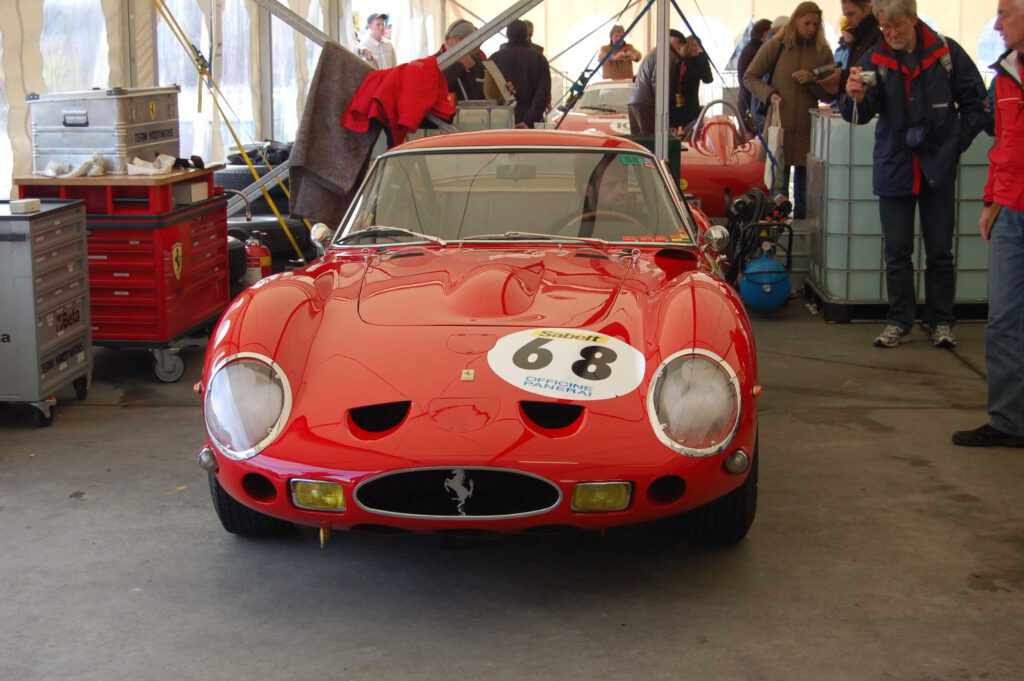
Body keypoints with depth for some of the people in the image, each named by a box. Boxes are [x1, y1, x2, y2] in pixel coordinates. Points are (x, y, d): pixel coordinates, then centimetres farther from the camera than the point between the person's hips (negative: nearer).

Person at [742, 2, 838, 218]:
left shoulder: (823, 51, 8)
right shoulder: (776, 46, 3)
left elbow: (830, 95, 9)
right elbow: (749, 77, 8)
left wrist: (812, 80, -9)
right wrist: (769, 94, -9)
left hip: (808, 131, 2)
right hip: (780, 127, -1)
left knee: (804, 194, 4)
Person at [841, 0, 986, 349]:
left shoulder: (946, 52, -3)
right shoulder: (874, 60, -2)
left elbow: (975, 102, 6)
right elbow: (860, 115, -12)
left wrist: (957, 142, 0)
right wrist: (856, 98, -34)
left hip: (938, 169, -1)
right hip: (894, 169, 1)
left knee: (940, 251, 7)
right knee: (896, 252, 5)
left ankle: (941, 321, 17)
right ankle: (899, 322, 15)